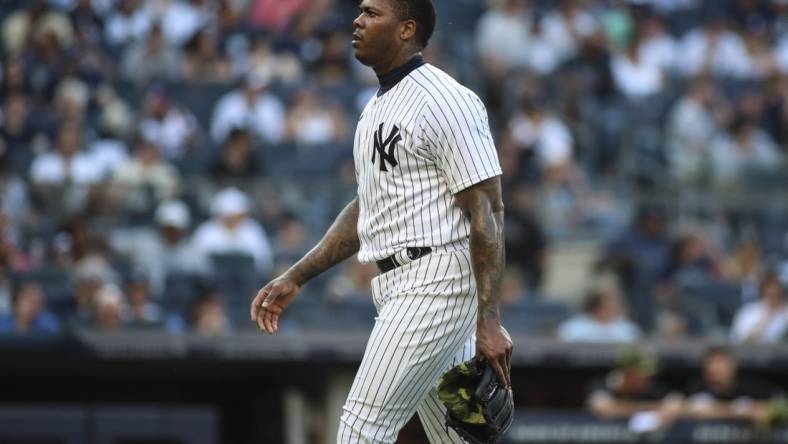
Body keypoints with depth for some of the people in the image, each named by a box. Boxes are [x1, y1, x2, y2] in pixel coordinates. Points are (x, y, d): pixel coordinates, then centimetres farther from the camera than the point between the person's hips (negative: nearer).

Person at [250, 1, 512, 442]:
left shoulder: (445, 102, -13)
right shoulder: (378, 108, 17)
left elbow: (487, 212, -17)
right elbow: (367, 210, 25)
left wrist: (489, 321, -22)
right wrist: (295, 278, 19)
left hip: (436, 280, -10)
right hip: (397, 288, 10)